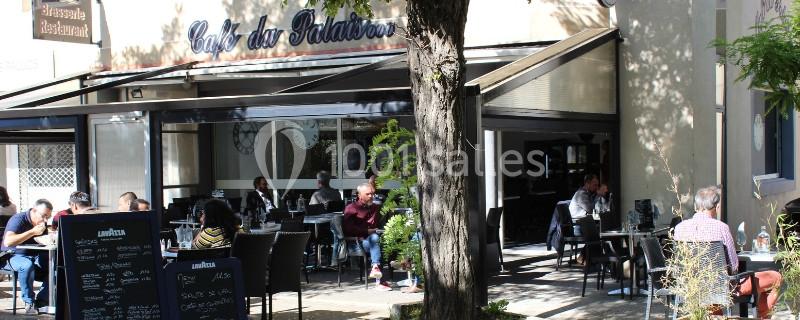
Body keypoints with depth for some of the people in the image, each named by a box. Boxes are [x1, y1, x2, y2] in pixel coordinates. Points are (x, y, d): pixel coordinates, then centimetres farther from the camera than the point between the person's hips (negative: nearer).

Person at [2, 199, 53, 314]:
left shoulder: (42, 223, 7)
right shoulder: (18, 219, -16)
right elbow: (8, 242, -31)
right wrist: (32, 232, -31)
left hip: (35, 257, 7)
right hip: (14, 256, -7)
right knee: (27, 265, -39)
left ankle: (41, 300, -9)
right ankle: (29, 302, -22)